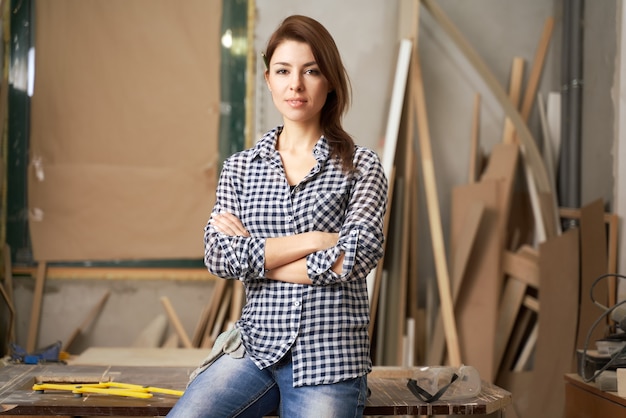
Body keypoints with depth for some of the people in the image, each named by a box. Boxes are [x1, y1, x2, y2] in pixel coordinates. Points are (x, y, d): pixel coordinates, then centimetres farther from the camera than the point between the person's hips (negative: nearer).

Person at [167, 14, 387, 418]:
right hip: (255, 349, 2)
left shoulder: (360, 165, 1)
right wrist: (312, 240, -11)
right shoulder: (240, 166, 10)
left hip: (329, 358, -2)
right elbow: (218, 256, -4)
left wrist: (255, 255, -6)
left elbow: (356, 258, -13)